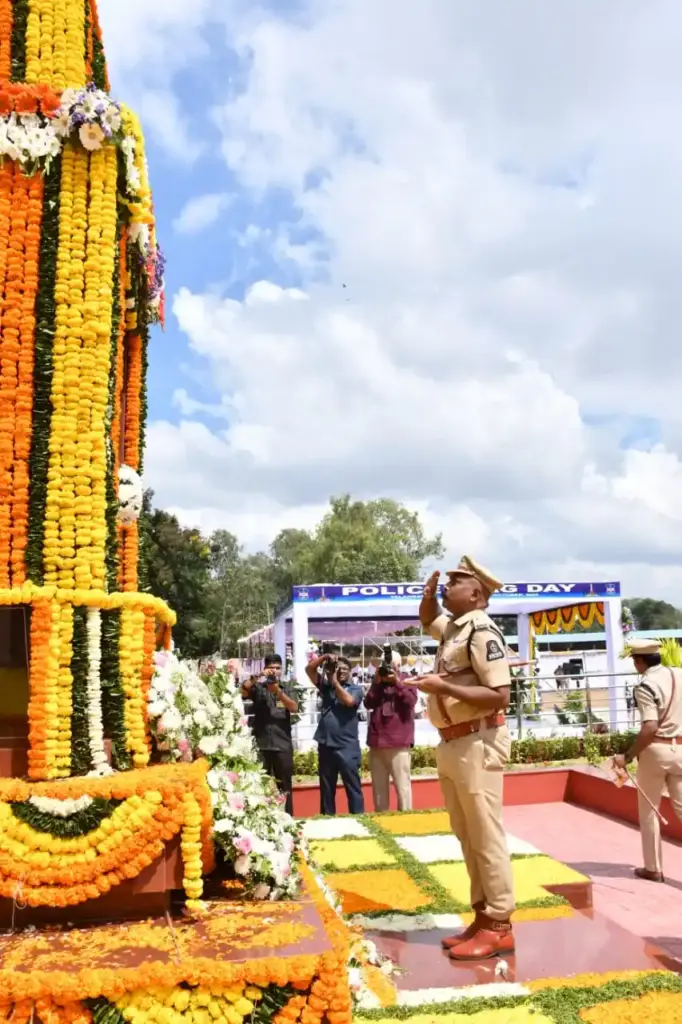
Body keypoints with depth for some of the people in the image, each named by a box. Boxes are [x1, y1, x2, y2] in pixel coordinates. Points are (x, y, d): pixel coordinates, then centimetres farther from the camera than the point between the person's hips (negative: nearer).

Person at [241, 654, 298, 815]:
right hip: (260, 744, -1)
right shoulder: (258, 687, 7)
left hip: (283, 744, 1)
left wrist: (278, 691, -19)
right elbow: (243, 692, -12)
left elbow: (294, 708, -6)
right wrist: (258, 676, -20)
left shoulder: (288, 689, 10)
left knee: (285, 785, 4)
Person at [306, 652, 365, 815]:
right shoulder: (326, 686, 13)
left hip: (347, 746, -4)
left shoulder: (356, 689, 2)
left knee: (353, 786, -2)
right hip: (326, 745, 4)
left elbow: (349, 701, -18)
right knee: (326, 788, 12)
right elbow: (309, 669, 8)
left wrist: (336, 682, -8)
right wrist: (325, 657, -4)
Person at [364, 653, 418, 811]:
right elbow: (368, 703, 3)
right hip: (376, 742, 5)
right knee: (379, 786, 10)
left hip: (398, 743, -4)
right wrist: (377, 682, -4)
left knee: (402, 785, -7)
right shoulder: (377, 684, 17)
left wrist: (397, 681, -11)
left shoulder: (406, 681, 6)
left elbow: (410, 701, -10)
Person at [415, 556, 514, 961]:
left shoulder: (482, 630, -17)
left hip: (477, 744, -10)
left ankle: (499, 927, 10)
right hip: (452, 744, 10)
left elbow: (500, 695, -23)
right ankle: (483, 917, 26)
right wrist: (429, 593, 13)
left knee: (487, 837, 0)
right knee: (468, 837, 15)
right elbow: (427, 620, 34)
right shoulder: (452, 627, 11)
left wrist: (444, 687, -22)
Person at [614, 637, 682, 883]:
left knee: (648, 811, 11)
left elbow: (650, 729, -24)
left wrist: (627, 757, -18)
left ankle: (653, 868, 20)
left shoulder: (645, 686, -16)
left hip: (656, 750, -5)